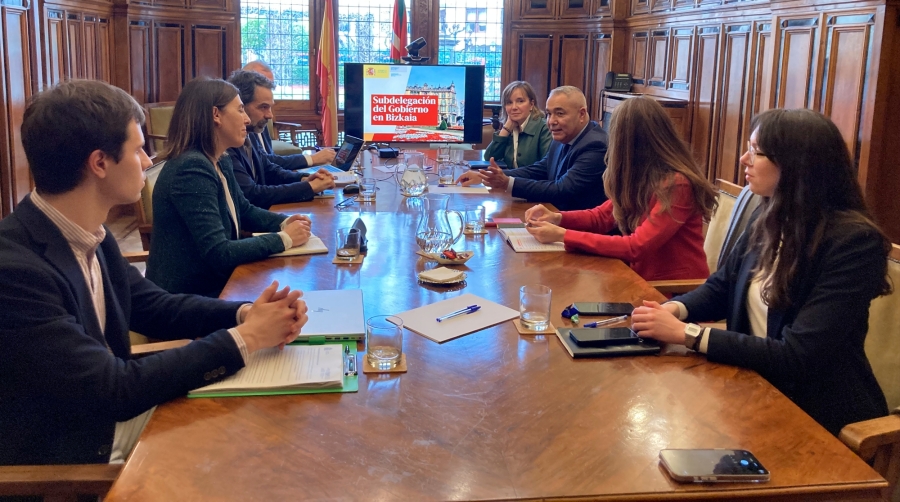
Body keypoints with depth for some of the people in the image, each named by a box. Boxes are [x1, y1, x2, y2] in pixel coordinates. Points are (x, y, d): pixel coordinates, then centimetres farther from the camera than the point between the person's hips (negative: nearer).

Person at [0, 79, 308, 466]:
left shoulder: (88, 233, -2)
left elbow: (151, 306, 7)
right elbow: (113, 389, -27)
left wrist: (246, 314, -11)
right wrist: (245, 338, -21)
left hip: (111, 419, 7)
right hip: (69, 458, -7)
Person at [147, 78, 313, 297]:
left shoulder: (221, 162, 6)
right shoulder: (191, 169, -23)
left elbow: (245, 211, 22)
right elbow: (218, 253, -26)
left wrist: (285, 222, 3)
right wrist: (283, 239, -18)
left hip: (213, 284, 8)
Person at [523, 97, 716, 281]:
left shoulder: (676, 185, -22)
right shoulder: (640, 176, 4)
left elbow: (636, 248, -24)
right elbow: (602, 216, 13)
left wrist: (563, 235, -22)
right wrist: (557, 218, -6)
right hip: (645, 279, 7)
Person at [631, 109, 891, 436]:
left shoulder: (853, 243, -22)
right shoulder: (769, 218, 0)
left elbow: (797, 357, -26)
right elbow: (722, 287, 12)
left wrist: (686, 334, -26)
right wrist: (674, 310, -11)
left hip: (820, 413, -6)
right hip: (759, 388, 6)